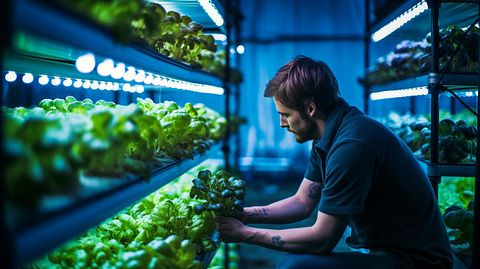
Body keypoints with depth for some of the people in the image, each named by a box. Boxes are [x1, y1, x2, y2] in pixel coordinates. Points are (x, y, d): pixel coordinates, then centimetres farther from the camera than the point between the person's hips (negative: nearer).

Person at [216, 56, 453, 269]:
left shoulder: (351, 146, -25)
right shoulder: (328, 137, 7)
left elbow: (322, 239, -22)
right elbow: (302, 203, 13)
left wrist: (245, 234, -13)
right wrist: (243, 215, 1)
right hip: (378, 248, 10)